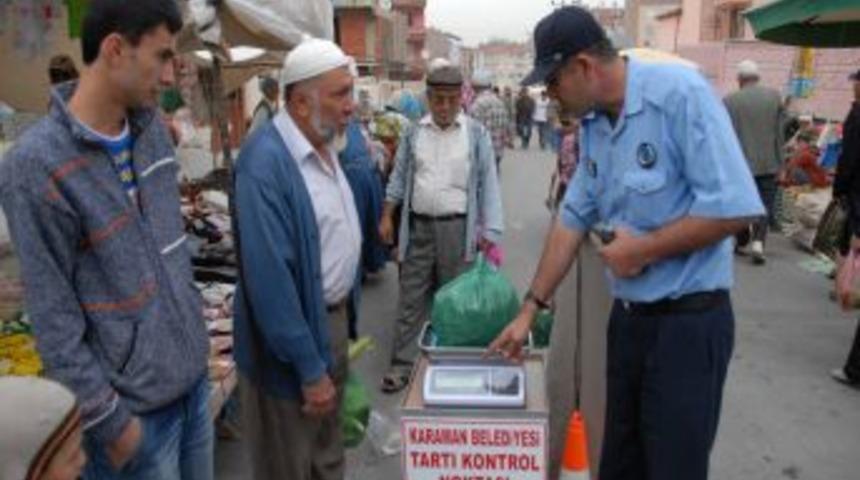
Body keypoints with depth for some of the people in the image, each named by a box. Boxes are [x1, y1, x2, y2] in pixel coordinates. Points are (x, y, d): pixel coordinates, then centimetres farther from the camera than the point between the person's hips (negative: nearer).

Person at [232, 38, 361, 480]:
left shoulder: (324, 145, 4)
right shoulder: (266, 161, -25)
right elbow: (270, 276, -27)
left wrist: (341, 316, 14)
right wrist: (309, 368, -23)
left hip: (333, 317, 8)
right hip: (292, 333, -8)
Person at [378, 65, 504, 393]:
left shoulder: (476, 134, -2)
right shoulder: (414, 133, 6)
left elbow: (488, 184, -5)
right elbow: (400, 177, 11)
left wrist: (490, 231, -12)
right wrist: (387, 217, 4)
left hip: (457, 227, -2)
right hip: (418, 226, 2)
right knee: (411, 298, 7)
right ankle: (401, 364, 16)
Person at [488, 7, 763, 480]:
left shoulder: (679, 93, -18)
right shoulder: (592, 126, 5)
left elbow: (735, 207, -23)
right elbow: (573, 219, 9)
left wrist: (644, 249, -15)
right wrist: (530, 309, 10)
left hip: (689, 319, -7)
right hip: (627, 315, 7)